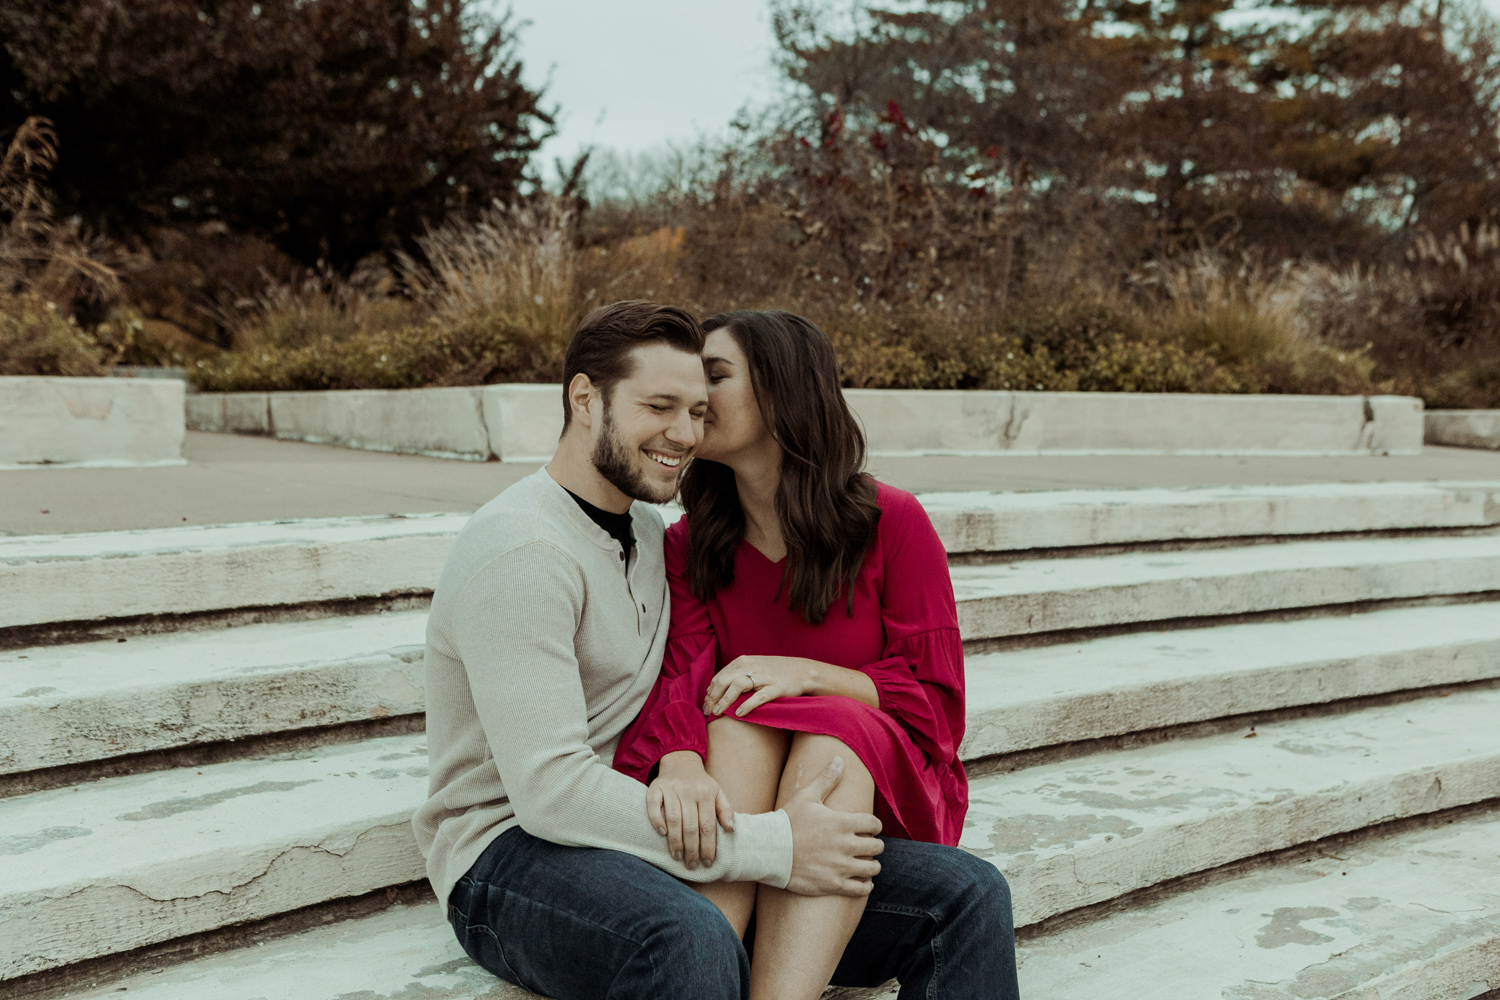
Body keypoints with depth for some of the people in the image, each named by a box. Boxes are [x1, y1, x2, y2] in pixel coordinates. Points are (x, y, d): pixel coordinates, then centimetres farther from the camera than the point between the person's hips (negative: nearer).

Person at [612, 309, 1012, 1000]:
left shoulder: (892, 523, -5)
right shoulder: (689, 544, 4)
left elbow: (937, 702, -5)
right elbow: (681, 679, -10)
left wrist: (807, 673, -20)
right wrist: (680, 763, -34)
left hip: (879, 789, -2)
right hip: (745, 779, 2)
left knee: (832, 737, -34)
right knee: (737, 727, -30)